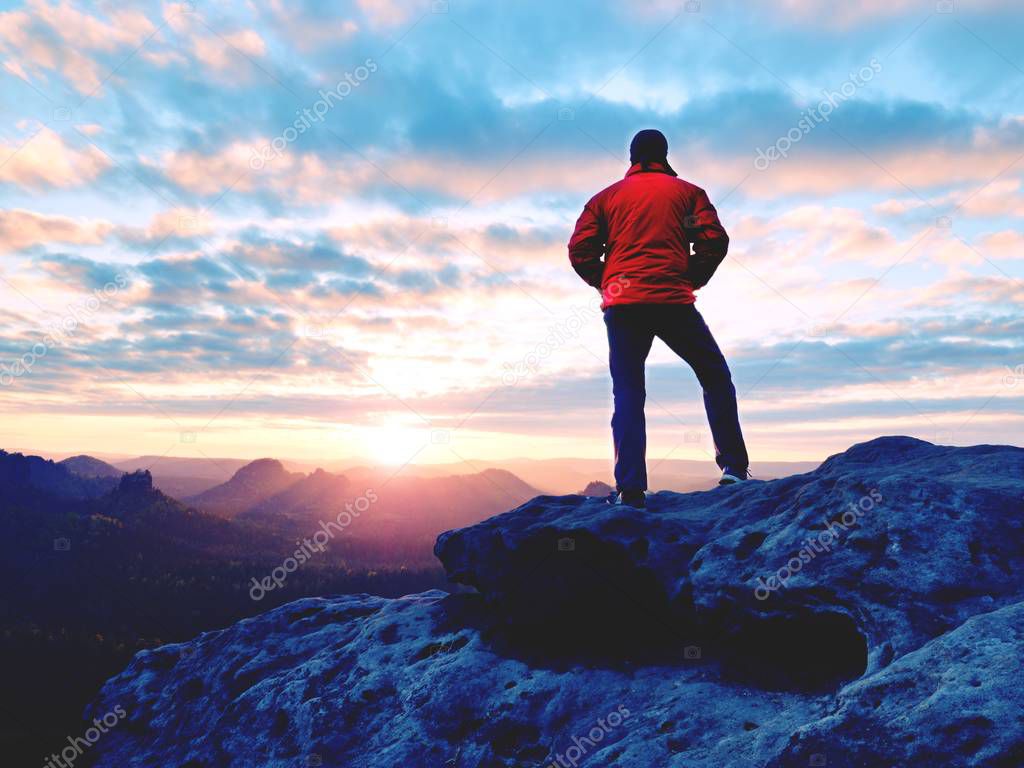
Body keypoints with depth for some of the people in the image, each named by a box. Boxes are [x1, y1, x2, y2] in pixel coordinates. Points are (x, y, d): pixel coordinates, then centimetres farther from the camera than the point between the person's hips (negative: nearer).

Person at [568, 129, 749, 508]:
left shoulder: (606, 197, 15)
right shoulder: (687, 191, 13)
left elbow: (580, 252, 5)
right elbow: (715, 241, 0)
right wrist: (693, 279, 13)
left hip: (622, 306, 1)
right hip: (673, 301, -1)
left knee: (627, 395, 3)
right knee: (716, 378, 14)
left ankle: (630, 488, -9)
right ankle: (734, 467, 7)